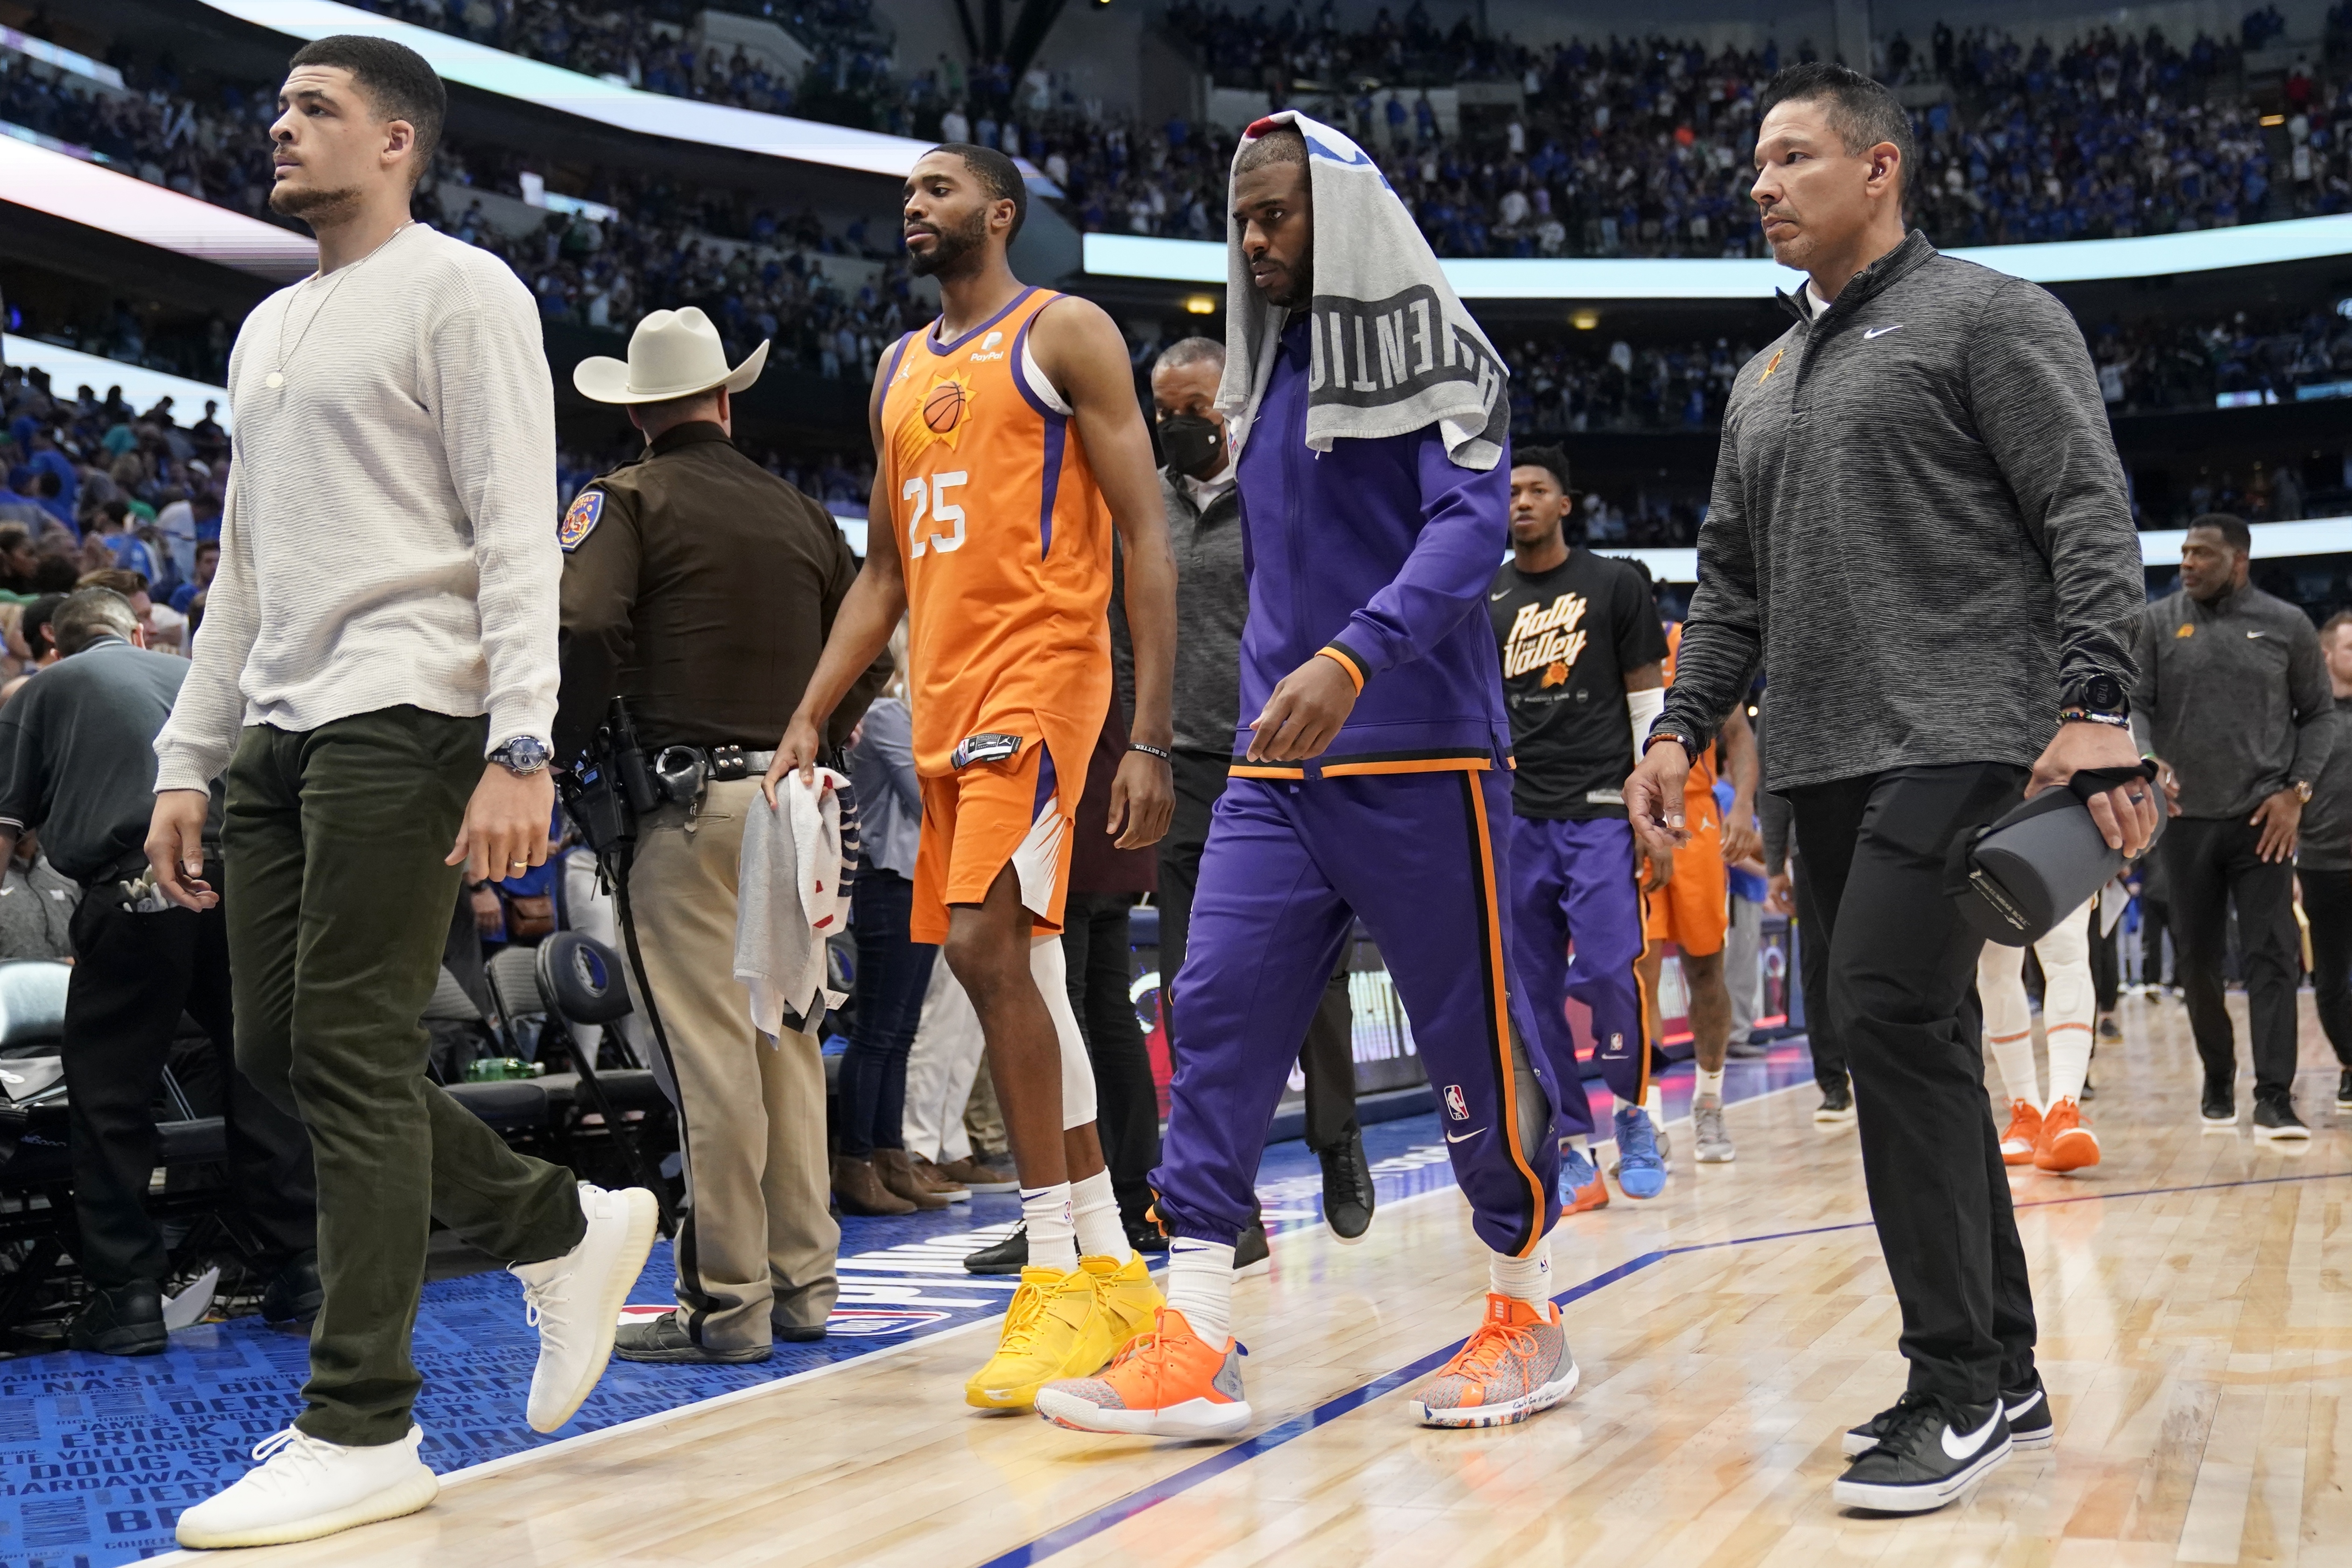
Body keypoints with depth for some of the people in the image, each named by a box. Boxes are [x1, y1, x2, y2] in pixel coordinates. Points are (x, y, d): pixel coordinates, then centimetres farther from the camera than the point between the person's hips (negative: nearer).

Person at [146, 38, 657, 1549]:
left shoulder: (460, 291, -1)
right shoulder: (270, 328, 24)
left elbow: (518, 535, -11)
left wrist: (521, 749, -20)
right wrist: (187, 760, 18)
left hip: (403, 722, -9)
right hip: (279, 730, 9)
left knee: (353, 1057, -9)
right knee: (279, 1051, 7)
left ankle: (363, 1432, -2)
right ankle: (568, 1224, 22)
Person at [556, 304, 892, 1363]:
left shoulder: (628, 499, -1)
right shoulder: (800, 512, 15)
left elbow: (584, 634, -16)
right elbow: (868, 653, 18)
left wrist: (558, 759, -3)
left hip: (693, 806, -6)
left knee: (709, 1053, -4)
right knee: (787, 1040, 13)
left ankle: (727, 1304, -1)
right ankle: (803, 1282, 18)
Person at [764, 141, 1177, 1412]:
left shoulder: (1065, 334, -1)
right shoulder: (900, 372, 21)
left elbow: (1146, 539, -7)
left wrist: (1151, 739, -15)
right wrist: (808, 718, 11)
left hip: (1039, 671, -8)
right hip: (943, 692, 8)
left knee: (986, 941, -21)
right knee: (1013, 972, 8)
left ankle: (1057, 1276, -14)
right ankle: (1114, 1279, 17)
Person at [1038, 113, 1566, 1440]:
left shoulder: (1436, 351, -4)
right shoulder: (1267, 372, 17)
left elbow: (1471, 526, -19)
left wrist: (1352, 660, -32)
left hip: (1419, 758, -6)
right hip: (1275, 767, 7)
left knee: (1473, 1041, 2)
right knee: (1218, 1014, -5)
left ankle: (1530, 1315, 20)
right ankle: (1198, 1346, -4)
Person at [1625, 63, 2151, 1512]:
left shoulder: (1987, 316, 0)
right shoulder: (1766, 379, 21)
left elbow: (2089, 515, -8)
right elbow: (1733, 580, 23)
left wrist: (2097, 704, -20)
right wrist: (1685, 725, 10)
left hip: (1958, 739, -8)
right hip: (1824, 761, 8)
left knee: (1891, 1017, -18)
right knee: (1915, 1050, 7)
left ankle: (1961, 1389, -10)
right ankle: (2003, 1376, 16)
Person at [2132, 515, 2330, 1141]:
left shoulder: (2286, 625, 3)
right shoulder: (2156, 624, 4)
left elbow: (2319, 714, 7)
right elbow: (2135, 704, 0)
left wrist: (2297, 791, -5)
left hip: (2263, 818, -1)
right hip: (2185, 818, 1)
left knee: (2271, 958, -8)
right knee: (2198, 960, 8)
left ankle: (2275, 1098, -10)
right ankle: (2218, 1083, 25)